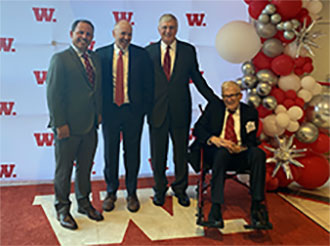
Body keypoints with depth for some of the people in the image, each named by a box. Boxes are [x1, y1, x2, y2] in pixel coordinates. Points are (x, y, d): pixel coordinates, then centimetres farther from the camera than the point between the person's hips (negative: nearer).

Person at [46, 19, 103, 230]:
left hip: (90, 125, 6)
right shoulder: (60, 59, -9)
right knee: (64, 169, 8)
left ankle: (84, 202, 34)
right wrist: (60, 124, -16)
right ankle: (62, 208, 25)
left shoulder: (95, 58, 10)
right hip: (69, 126, -6)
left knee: (85, 167, 18)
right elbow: (53, 94, -13)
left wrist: (99, 113, 7)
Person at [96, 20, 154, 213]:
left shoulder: (141, 54, 1)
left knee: (132, 153, 9)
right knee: (110, 153, 11)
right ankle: (111, 192, 28)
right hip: (109, 110, 1)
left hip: (133, 111, 0)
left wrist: (146, 108, -4)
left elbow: (149, 83, 2)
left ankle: (132, 193, 25)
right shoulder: (101, 54, 2)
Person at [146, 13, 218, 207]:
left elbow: (197, 79, 8)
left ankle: (180, 189, 29)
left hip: (181, 111, 0)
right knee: (158, 154, 11)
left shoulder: (188, 50, 3)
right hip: (157, 110, 0)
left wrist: (216, 102, 7)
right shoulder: (149, 51, 3)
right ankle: (160, 190, 29)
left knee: (181, 153, 11)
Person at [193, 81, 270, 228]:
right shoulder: (213, 107, 12)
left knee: (258, 154, -30)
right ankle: (215, 208, -37)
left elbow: (252, 141, 5)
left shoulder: (250, 112, 11)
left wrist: (241, 148, -18)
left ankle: (257, 204, -25)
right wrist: (213, 139, -16)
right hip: (216, 152, -1)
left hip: (241, 155, 2)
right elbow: (197, 129, 4)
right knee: (223, 153, -37)